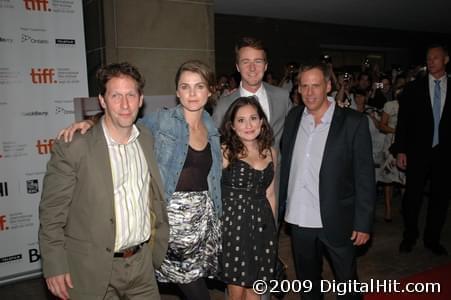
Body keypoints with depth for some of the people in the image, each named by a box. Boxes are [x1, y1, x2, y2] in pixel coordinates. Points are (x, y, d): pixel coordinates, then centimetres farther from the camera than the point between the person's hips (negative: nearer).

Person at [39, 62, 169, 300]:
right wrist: (55, 267, -11)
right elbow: (52, 213, -10)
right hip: (94, 271, -4)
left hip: (142, 264, 4)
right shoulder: (72, 149, -15)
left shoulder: (148, 141, 1)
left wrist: (160, 244, 13)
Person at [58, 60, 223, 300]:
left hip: (203, 218, 5)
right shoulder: (161, 120, -7)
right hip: (171, 216, -4)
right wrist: (89, 122, -18)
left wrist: (216, 216, 16)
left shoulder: (212, 130, 8)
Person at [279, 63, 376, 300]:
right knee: (307, 281, 22)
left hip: (336, 220, -3)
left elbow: (365, 176, -9)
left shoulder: (354, 122, -11)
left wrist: (363, 223, -10)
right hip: (299, 219, 4)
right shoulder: (293, 118, 2)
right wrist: (279, 205, 4)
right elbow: (285, 163, 6)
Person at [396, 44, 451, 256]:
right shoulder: (413, 88, 2)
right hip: (418, 152, -1)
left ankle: (432, 239, 25)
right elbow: (403, 121, 0)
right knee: (412, 196, 4)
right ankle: (409, 237, 22)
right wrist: (401, 151, -5)